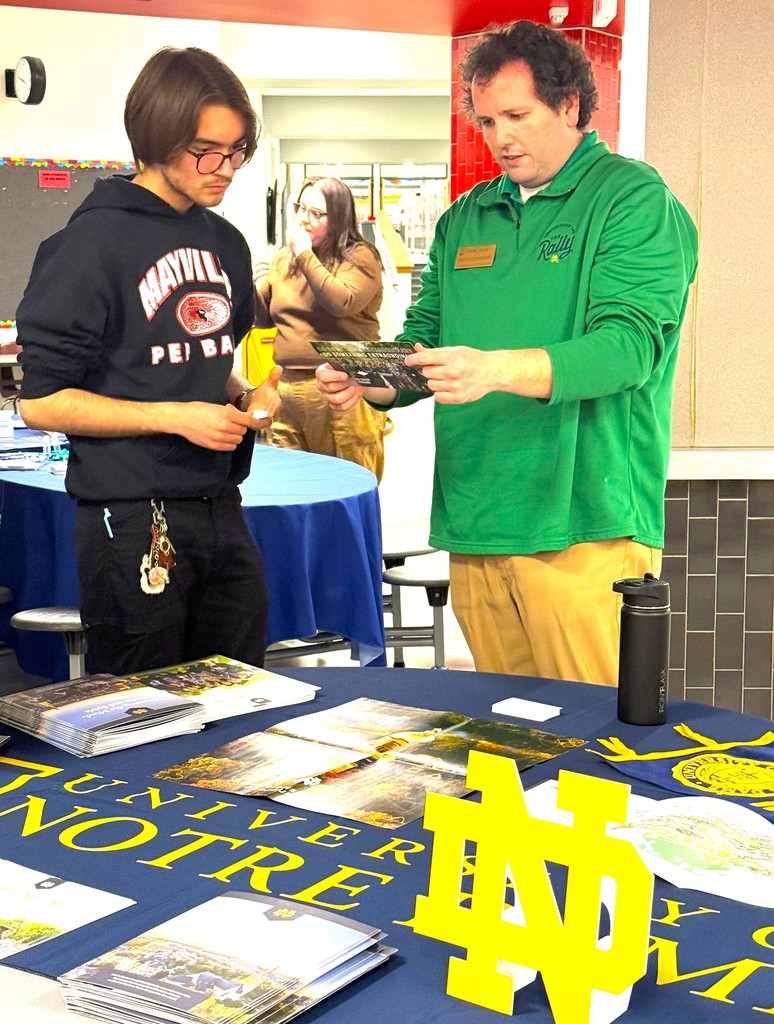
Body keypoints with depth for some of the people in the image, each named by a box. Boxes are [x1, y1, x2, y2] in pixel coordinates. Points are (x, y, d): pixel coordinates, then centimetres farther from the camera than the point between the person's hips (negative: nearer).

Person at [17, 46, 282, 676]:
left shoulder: (226, 244, 12)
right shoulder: (96, 241, -10)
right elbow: (41, 402, -12)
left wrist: (246, 397, 3)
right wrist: (175, 417, -18)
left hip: (221, 510, 7)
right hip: (134, 524, -7)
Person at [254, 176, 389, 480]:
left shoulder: (360, 256, -2)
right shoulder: (283, 258, 17)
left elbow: (344, 303, -20)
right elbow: (265, 317, 22)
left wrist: (306, 256, -12)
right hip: (288, 389, 6)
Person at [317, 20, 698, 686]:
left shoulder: (635, 200, -4)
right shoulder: (465, 219, 17)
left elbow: (630, 343, -17)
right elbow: (423, 338, 18)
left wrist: (496, 369, -32)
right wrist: (363, 381, -4)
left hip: (584, 531, -6)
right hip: (474, 530, 6)